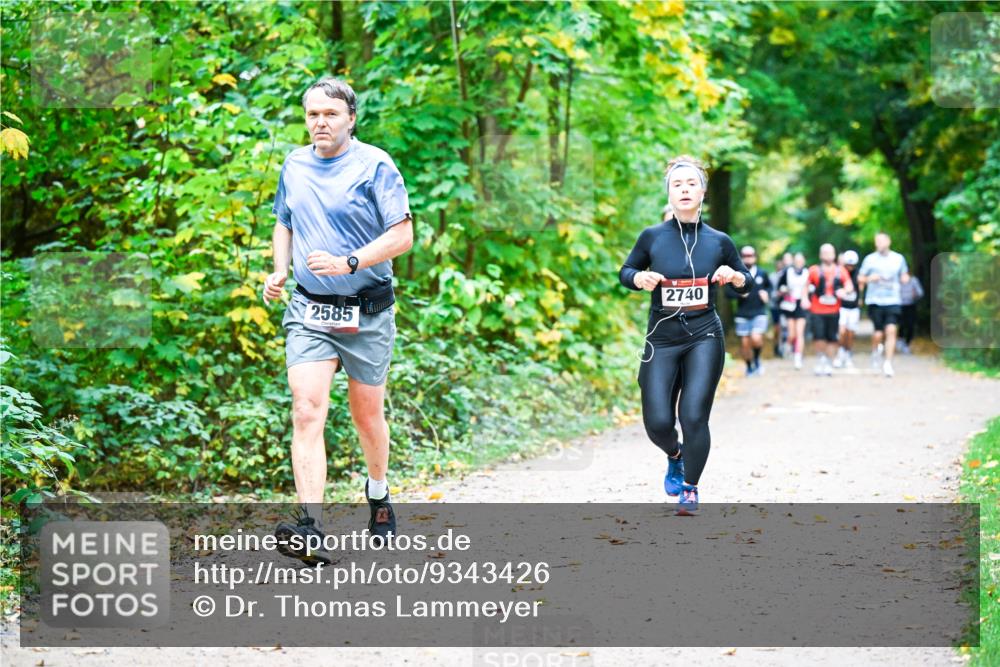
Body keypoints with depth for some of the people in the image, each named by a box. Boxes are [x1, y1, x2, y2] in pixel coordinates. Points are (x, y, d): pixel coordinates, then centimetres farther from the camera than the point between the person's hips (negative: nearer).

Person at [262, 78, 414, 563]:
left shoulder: (375, 166, -8)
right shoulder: (294, 165, 9)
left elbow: (402, 234, -13)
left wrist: (348, 263, -25)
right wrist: (279, 271, 6)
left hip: (367, 313, -3)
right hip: (308, 310, 3)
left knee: (367, 417, 12)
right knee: (307, 413, -15)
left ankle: (378, 493, 42)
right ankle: (311, 529, -24)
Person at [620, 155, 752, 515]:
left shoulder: (719, 241, 0)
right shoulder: (652, 237, -2)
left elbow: (747, 284, 12)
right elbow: (625, 272, 12)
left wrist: (734, 276, -10)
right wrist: (640, 278, -10)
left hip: (704, 338, 0)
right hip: (661, 339, 1)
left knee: (694, 416, -11)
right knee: (658, 423, -4)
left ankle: (690, 489, 11)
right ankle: (675, 456, 33)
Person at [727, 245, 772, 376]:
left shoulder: (762, 273, 3)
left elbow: (769, 286, 19)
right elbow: (728, 292, -1)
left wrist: (767, 294, -2)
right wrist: (739, 293, -18)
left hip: (759, 313, -1)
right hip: (742, 315, 1)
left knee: (756, 338, -21)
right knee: (745, 343, 5)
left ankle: (757, 359, 7)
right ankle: (749, 367, 27)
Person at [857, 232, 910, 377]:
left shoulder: (898, 259, 9)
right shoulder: (870, 259, 3)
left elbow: (904, 276, 22)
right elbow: (860, 278, 8)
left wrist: (905, 278, -1)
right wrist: (869, 279, -12)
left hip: (893, 301, 1)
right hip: (875, 301, -1)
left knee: (891, 330, -13)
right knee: (879, 333, -3)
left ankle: (888, 363, -9)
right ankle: (875, 350, 31)